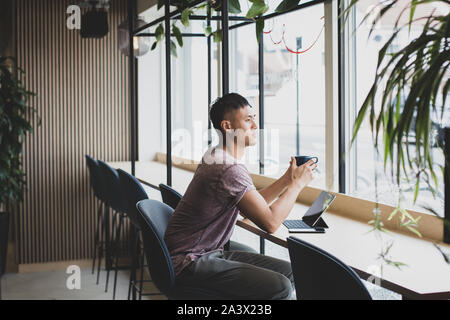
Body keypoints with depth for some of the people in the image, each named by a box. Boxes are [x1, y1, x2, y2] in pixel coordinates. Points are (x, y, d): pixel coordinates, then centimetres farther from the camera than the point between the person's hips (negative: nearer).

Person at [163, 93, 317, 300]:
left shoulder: (216, 156, 13)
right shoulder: (230, 169, -22)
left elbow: (254, 206, 19)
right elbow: (270, 222, -21)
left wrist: (287, 179, 10)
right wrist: (298, 183, -8)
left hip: (212, 253, 11)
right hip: (191, 263, -11)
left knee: (286, 271, 6)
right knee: (280, 288, -23)